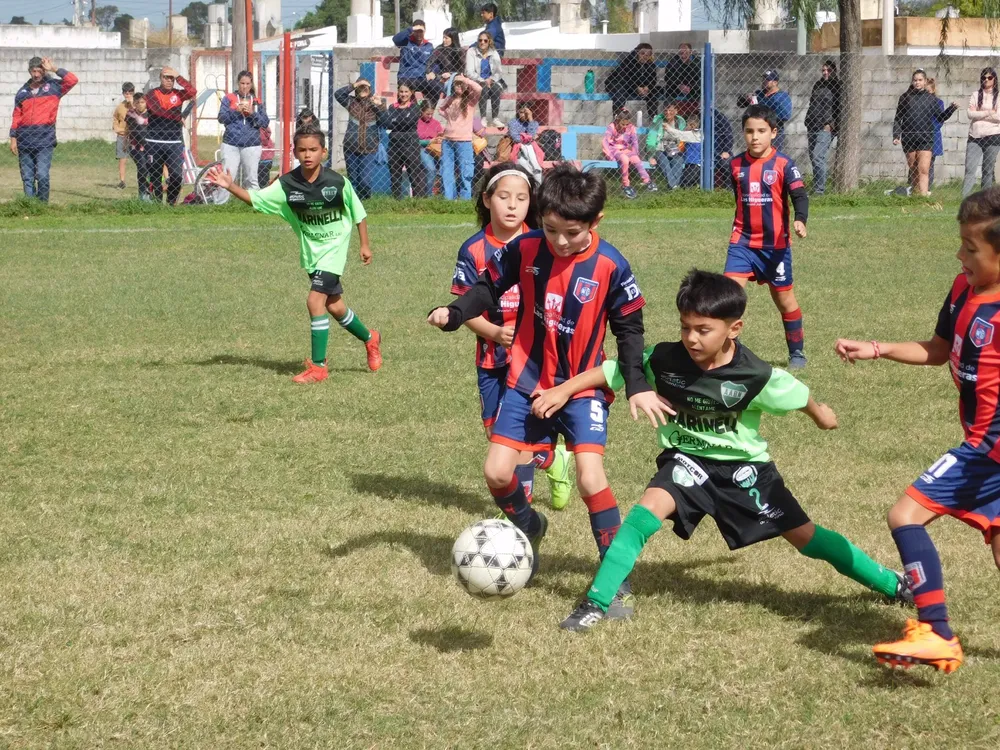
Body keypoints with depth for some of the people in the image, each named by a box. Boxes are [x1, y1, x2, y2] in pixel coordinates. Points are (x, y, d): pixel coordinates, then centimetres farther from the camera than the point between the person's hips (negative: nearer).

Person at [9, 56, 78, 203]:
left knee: (42, 175, -12)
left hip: (45, 138, -3)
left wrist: (54, 69, -5)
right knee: (27, 177, 5)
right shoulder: (23, 92, 15)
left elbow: (73, 80, -8)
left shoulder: (53, 87, 7)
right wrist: (13, 138, 8)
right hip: (25, 139, 3)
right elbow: (16, 116, 14)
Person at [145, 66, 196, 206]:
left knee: (177, 175, -9)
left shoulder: (178, 94, 8)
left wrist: (178, 76, -10)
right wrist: (179, 117, -11)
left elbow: (192, 92, -11)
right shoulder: (152, 94, 1)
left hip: (175, 143, 1)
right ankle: (157, 203, 14)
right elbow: (158, 110, -15)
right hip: (154, 143, -1)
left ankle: (171, 202, 5)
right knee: (155, 176, 5)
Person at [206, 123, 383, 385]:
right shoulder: (287, 184, -11)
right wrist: (231, 186, -26)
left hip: (333, 248, -5)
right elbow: (256, 199, -11)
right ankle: (370, 339, 43)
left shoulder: (338, 182, -18)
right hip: (310, 251, 5)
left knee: (315, 300, -17)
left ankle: (318, 366, -8)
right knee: (334, 306, 16)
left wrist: (364, 245, 2)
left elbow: (358, 214, -4)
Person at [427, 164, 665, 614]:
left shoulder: (610, 266, -14)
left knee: (590, 478, -19)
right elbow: (489, 288, 4)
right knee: (496, 473, -2)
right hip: (528, 382, 3)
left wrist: (637, 385, -9)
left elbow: (628, 328, -3)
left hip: (583, 386, -3)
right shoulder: (524, 249, -10)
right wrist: (453, 314, -13)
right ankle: (528, 529, 32)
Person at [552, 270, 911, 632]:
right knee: (650, 506, -27)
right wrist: (561, 391, -13)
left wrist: (819, 412, 17)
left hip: (743, 466, -1)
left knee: (803, 535, 3)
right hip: (687, 460, 1)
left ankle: (893, 585, 21)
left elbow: (798, 396, -2)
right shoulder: (662, 360, -21)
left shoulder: (755, 375, -23)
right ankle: (595, 603, -25)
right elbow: (611, 371, -8)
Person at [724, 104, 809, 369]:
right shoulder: (736, 165, 3)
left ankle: (797, 352, 28)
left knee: (784, 299, 11)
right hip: (742, 241, 3)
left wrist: (800, 220, -39)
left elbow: (799, 195, -19)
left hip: (775, 244, -3)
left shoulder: (783, 164, -11)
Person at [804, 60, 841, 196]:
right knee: (813, 157, 6)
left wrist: (831, 124, -13)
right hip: (813, 127, 7)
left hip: (826, 128, -7)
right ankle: (817, 186, 11)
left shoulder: (836, 86, -1)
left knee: (818, 156, -17)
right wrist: (808, 124, 19)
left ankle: (819, 189, -17)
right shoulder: (818, 85, 19)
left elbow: (839, 108, -6)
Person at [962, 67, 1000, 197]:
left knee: (988, 171, 6)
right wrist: (989, 113, -10)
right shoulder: (976, 95, 9)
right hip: (975, 137, 1)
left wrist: (979, 114, -6)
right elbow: (970, 114, -4)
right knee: (970, 170, -9)